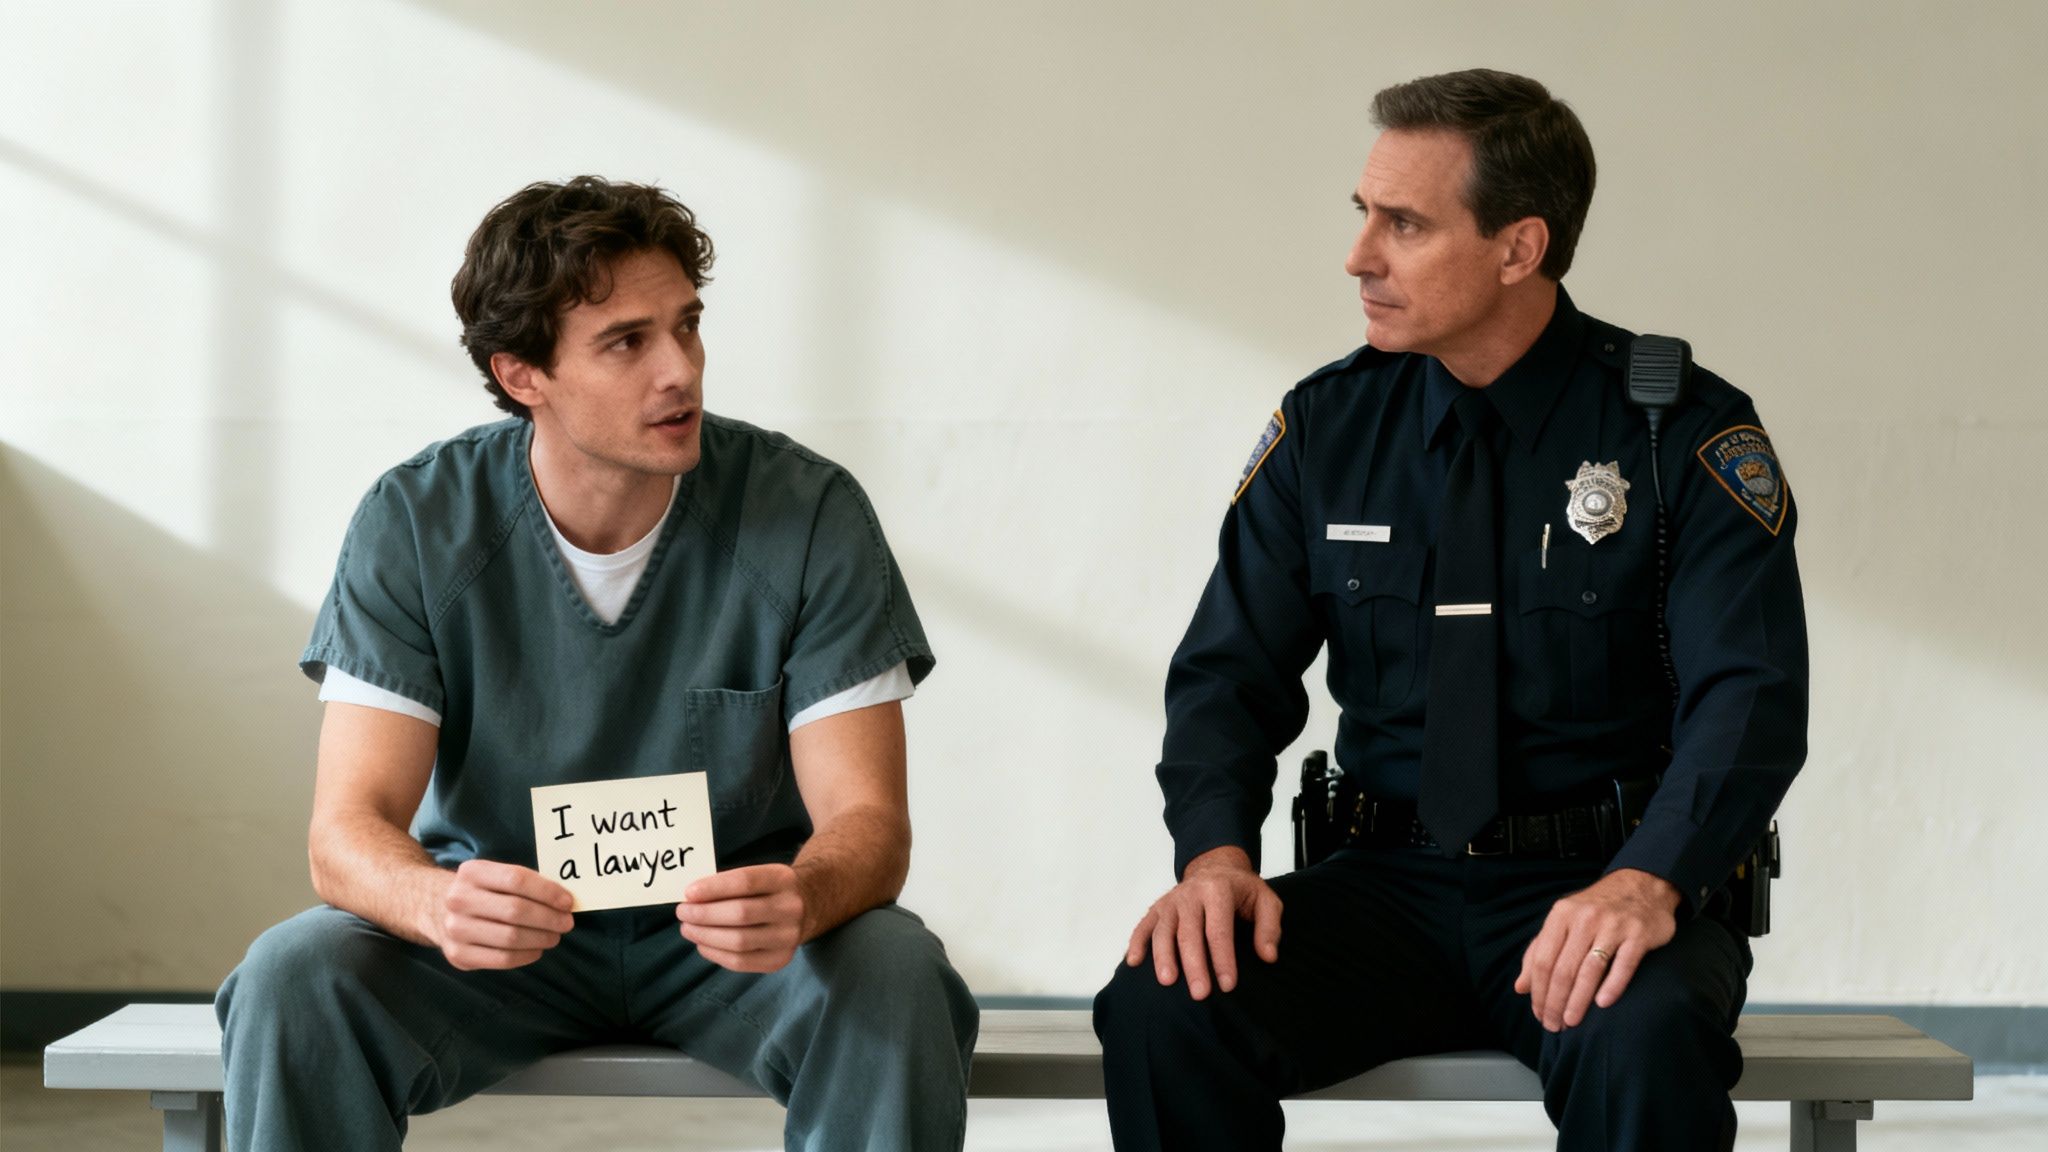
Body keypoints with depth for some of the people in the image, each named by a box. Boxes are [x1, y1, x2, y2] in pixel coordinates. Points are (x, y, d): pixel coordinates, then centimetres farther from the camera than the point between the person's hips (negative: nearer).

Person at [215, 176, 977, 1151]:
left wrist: (800, 896, -41)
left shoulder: (809, 514, -13)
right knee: (291, 978, -28)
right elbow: (348, 828, -16)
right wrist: (437, 903, -42)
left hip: (733, 930, 0)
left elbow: (867, 820, -15)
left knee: (894, 981, -31)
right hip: (500, 928, 0)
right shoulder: (414, 524, -12)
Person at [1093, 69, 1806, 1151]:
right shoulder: (1324, 426, 7)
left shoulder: (1684, 433, -4)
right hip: (1388, 887, 3)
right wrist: (1215, 852, -16)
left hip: (1603, 889, -3)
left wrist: (1648, 882, -32)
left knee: (1643, 1041, -37)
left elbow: (1749, 697, -13)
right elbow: (1231, 672, 6)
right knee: (1165, 1004, -24)